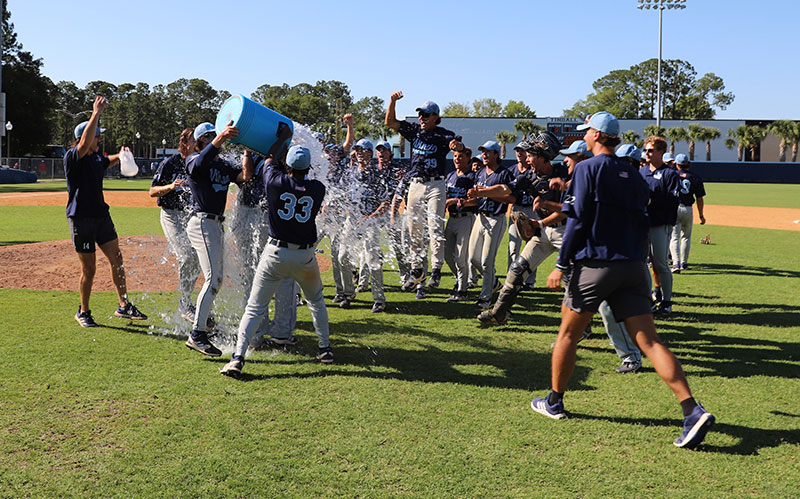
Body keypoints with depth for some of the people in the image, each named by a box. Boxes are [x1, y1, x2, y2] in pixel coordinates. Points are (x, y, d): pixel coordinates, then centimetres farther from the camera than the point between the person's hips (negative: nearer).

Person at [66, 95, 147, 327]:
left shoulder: (97, 157, 10)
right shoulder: (72, 157, -12)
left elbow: (107, 162, 33)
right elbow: (84, 143, -32)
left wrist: (120, 155, 11)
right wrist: (96, 113, -33)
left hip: (101, 215, 7)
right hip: (81, 218, -7)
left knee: (116, 260, 6)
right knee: (89, 269, 0)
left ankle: (123, 306, 15)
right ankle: (83, 312, 17)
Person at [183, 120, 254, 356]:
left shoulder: (224, 165, 17)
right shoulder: (194, 160, -5)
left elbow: (245, 176, 1)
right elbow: (200, 162, -31)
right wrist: (222, 137, -45)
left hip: (216, 224, 9)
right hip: (202, 223, -9)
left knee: (216, 277, 18)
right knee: (213, 277, -18)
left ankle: (203, 320, 35)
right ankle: (197, 335, -20)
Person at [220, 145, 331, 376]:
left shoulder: (276, 182, -7)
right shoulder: (318, 189, -3)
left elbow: (271, 162, 14)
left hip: (276, 254, -2)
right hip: (305, 255, 2)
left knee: (255, 307, 3)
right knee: (316, 301, 26)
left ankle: (238, 357, -5)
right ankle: (325, 349, 30)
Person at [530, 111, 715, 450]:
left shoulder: (587, 169, -3)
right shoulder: (635, 177, 17)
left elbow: (577, 221, -10)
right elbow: (642, 226, 17)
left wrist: (561, 265, -9)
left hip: (595, 265, -6)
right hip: (633, 267, 6)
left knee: (568, 333, 11)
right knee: (649, 341, 0)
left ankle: (554, 402, 22)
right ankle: (693, 411, -11)